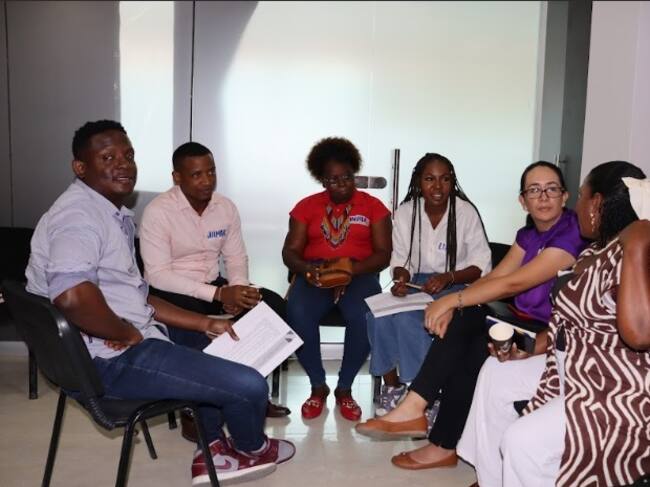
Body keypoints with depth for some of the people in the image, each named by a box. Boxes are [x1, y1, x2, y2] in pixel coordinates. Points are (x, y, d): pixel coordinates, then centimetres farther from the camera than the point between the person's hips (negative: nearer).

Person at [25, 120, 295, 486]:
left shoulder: (116, 215, 15)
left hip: (124, 345, 12)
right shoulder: (79, 213, -18)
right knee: (250, 385, -9)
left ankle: (213, 450, 28)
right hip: (112, 359, -11)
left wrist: (205, 323, 12)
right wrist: (129, 334, -19)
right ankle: (251, 449, 24)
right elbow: (73, 297, -35)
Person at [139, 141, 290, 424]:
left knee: (274, 306, -11)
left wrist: (237, 289, -17)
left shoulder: (226, 207, 0)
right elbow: (157, 275, -23)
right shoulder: (158, 211, -18)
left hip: (213, 284, 6)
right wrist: (218, 295, -28)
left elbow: (236, 257, 7)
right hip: (169, 291, -6)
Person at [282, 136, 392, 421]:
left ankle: (344, 388, -10)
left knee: (363, 315, -34)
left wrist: (350, 271, -19)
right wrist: (306, 270, -19)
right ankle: (318, 386, -8)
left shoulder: (373, 206, 7)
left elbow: (383, 254, -1)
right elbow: (290, 251, 5)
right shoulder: (306, 206, 11)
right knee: (297, 313, -32)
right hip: (314, 275, 1)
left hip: (360, 275, -1)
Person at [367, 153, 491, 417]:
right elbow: (401, 259, 6)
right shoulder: (406, 211, 0)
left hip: (455, 286, -4)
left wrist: (448, 277, -23)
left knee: (407, 319, -31)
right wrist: (401, 279, -16)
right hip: (417, 282, 4)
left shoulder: (465, 212, -9)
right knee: (378, 315, -25)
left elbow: (481, 265, -6)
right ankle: (392, 386, -5)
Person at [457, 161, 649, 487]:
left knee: (523, 440, -26)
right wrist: (529, 356, 8)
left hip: (620, 393, -11)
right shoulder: (598, 252, 9)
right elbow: (571, 318, 15)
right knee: (496, 373, 17)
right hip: (577, 370, 11)